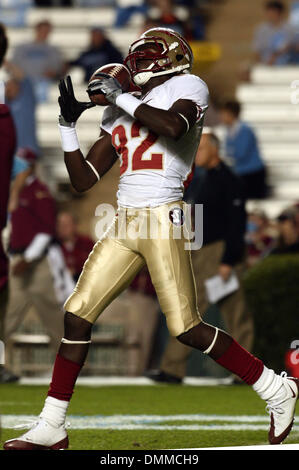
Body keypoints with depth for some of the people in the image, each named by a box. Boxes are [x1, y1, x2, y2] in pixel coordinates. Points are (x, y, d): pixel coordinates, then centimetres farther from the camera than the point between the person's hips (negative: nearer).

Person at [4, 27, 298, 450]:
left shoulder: (186, 87, 1)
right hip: (126, 225, 7)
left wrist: (120, 97, -12)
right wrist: (69, 123, 11)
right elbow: (84, 181, 18)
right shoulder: (119, 117, 20)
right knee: (77, 315, 0)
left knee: (186, 328, -10)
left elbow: (173, 127, -23)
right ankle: (51, 428, 6)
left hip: (164, 220, -7)